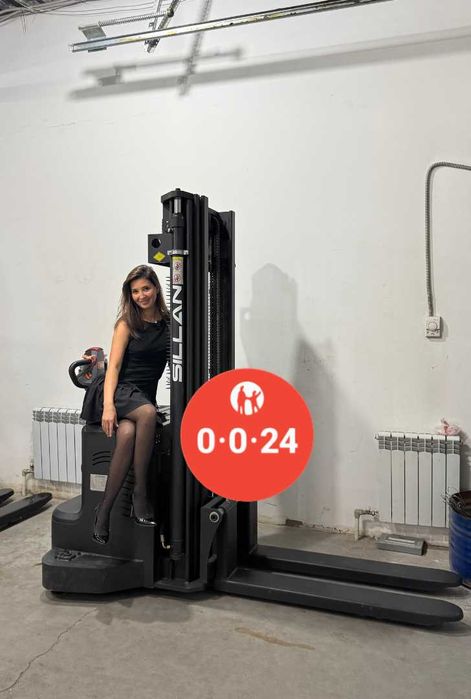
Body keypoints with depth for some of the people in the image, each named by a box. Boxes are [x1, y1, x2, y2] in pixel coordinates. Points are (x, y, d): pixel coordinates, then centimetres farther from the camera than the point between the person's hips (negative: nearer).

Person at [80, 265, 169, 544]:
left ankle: (105, 508, -21)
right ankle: (140, 492, -24)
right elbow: (114, 365, -5)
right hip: (118, 389, -2)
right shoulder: (127, 323, 2)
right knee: (148, 412, -36)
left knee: (128, 434, -33)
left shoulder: (169, 322, 9)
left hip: (145, 394, 2)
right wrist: (108, 405, -19)